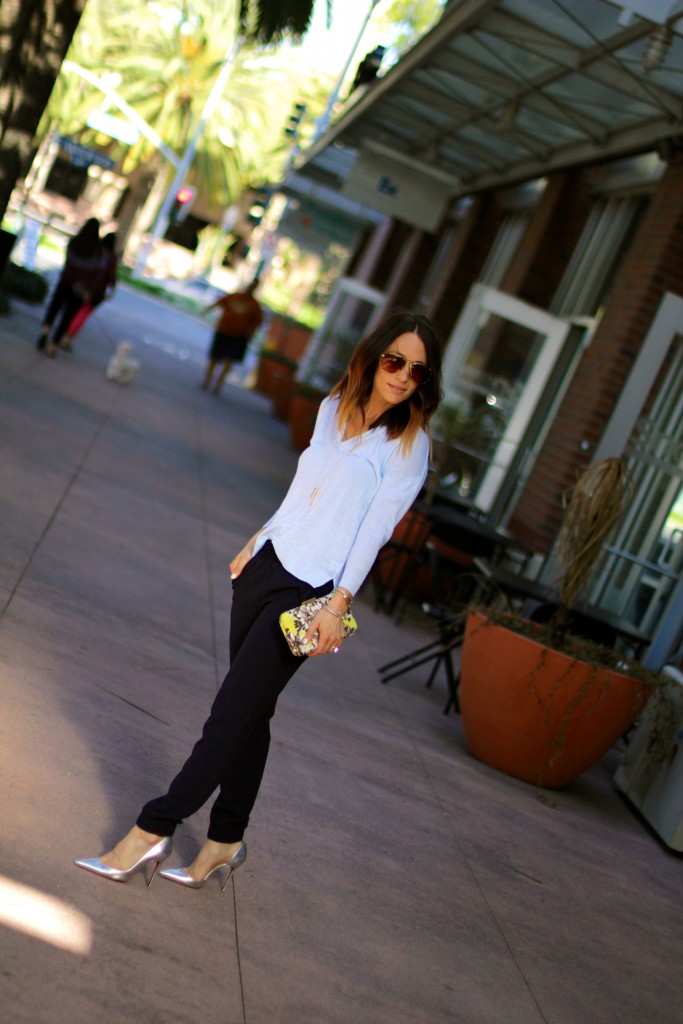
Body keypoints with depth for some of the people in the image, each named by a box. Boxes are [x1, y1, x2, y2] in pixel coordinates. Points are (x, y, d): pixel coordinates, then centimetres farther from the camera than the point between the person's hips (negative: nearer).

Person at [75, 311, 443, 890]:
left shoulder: (408, 445, -6)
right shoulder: (335, 407, 12)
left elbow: (375, 530, -12)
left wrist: (338, 605, -17)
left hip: (308, 593, -6)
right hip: (267, 566, 6)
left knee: (231, 715, -7)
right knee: (250, 713, 11)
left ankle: (154, 830, 0)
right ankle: (227, 841, 21)